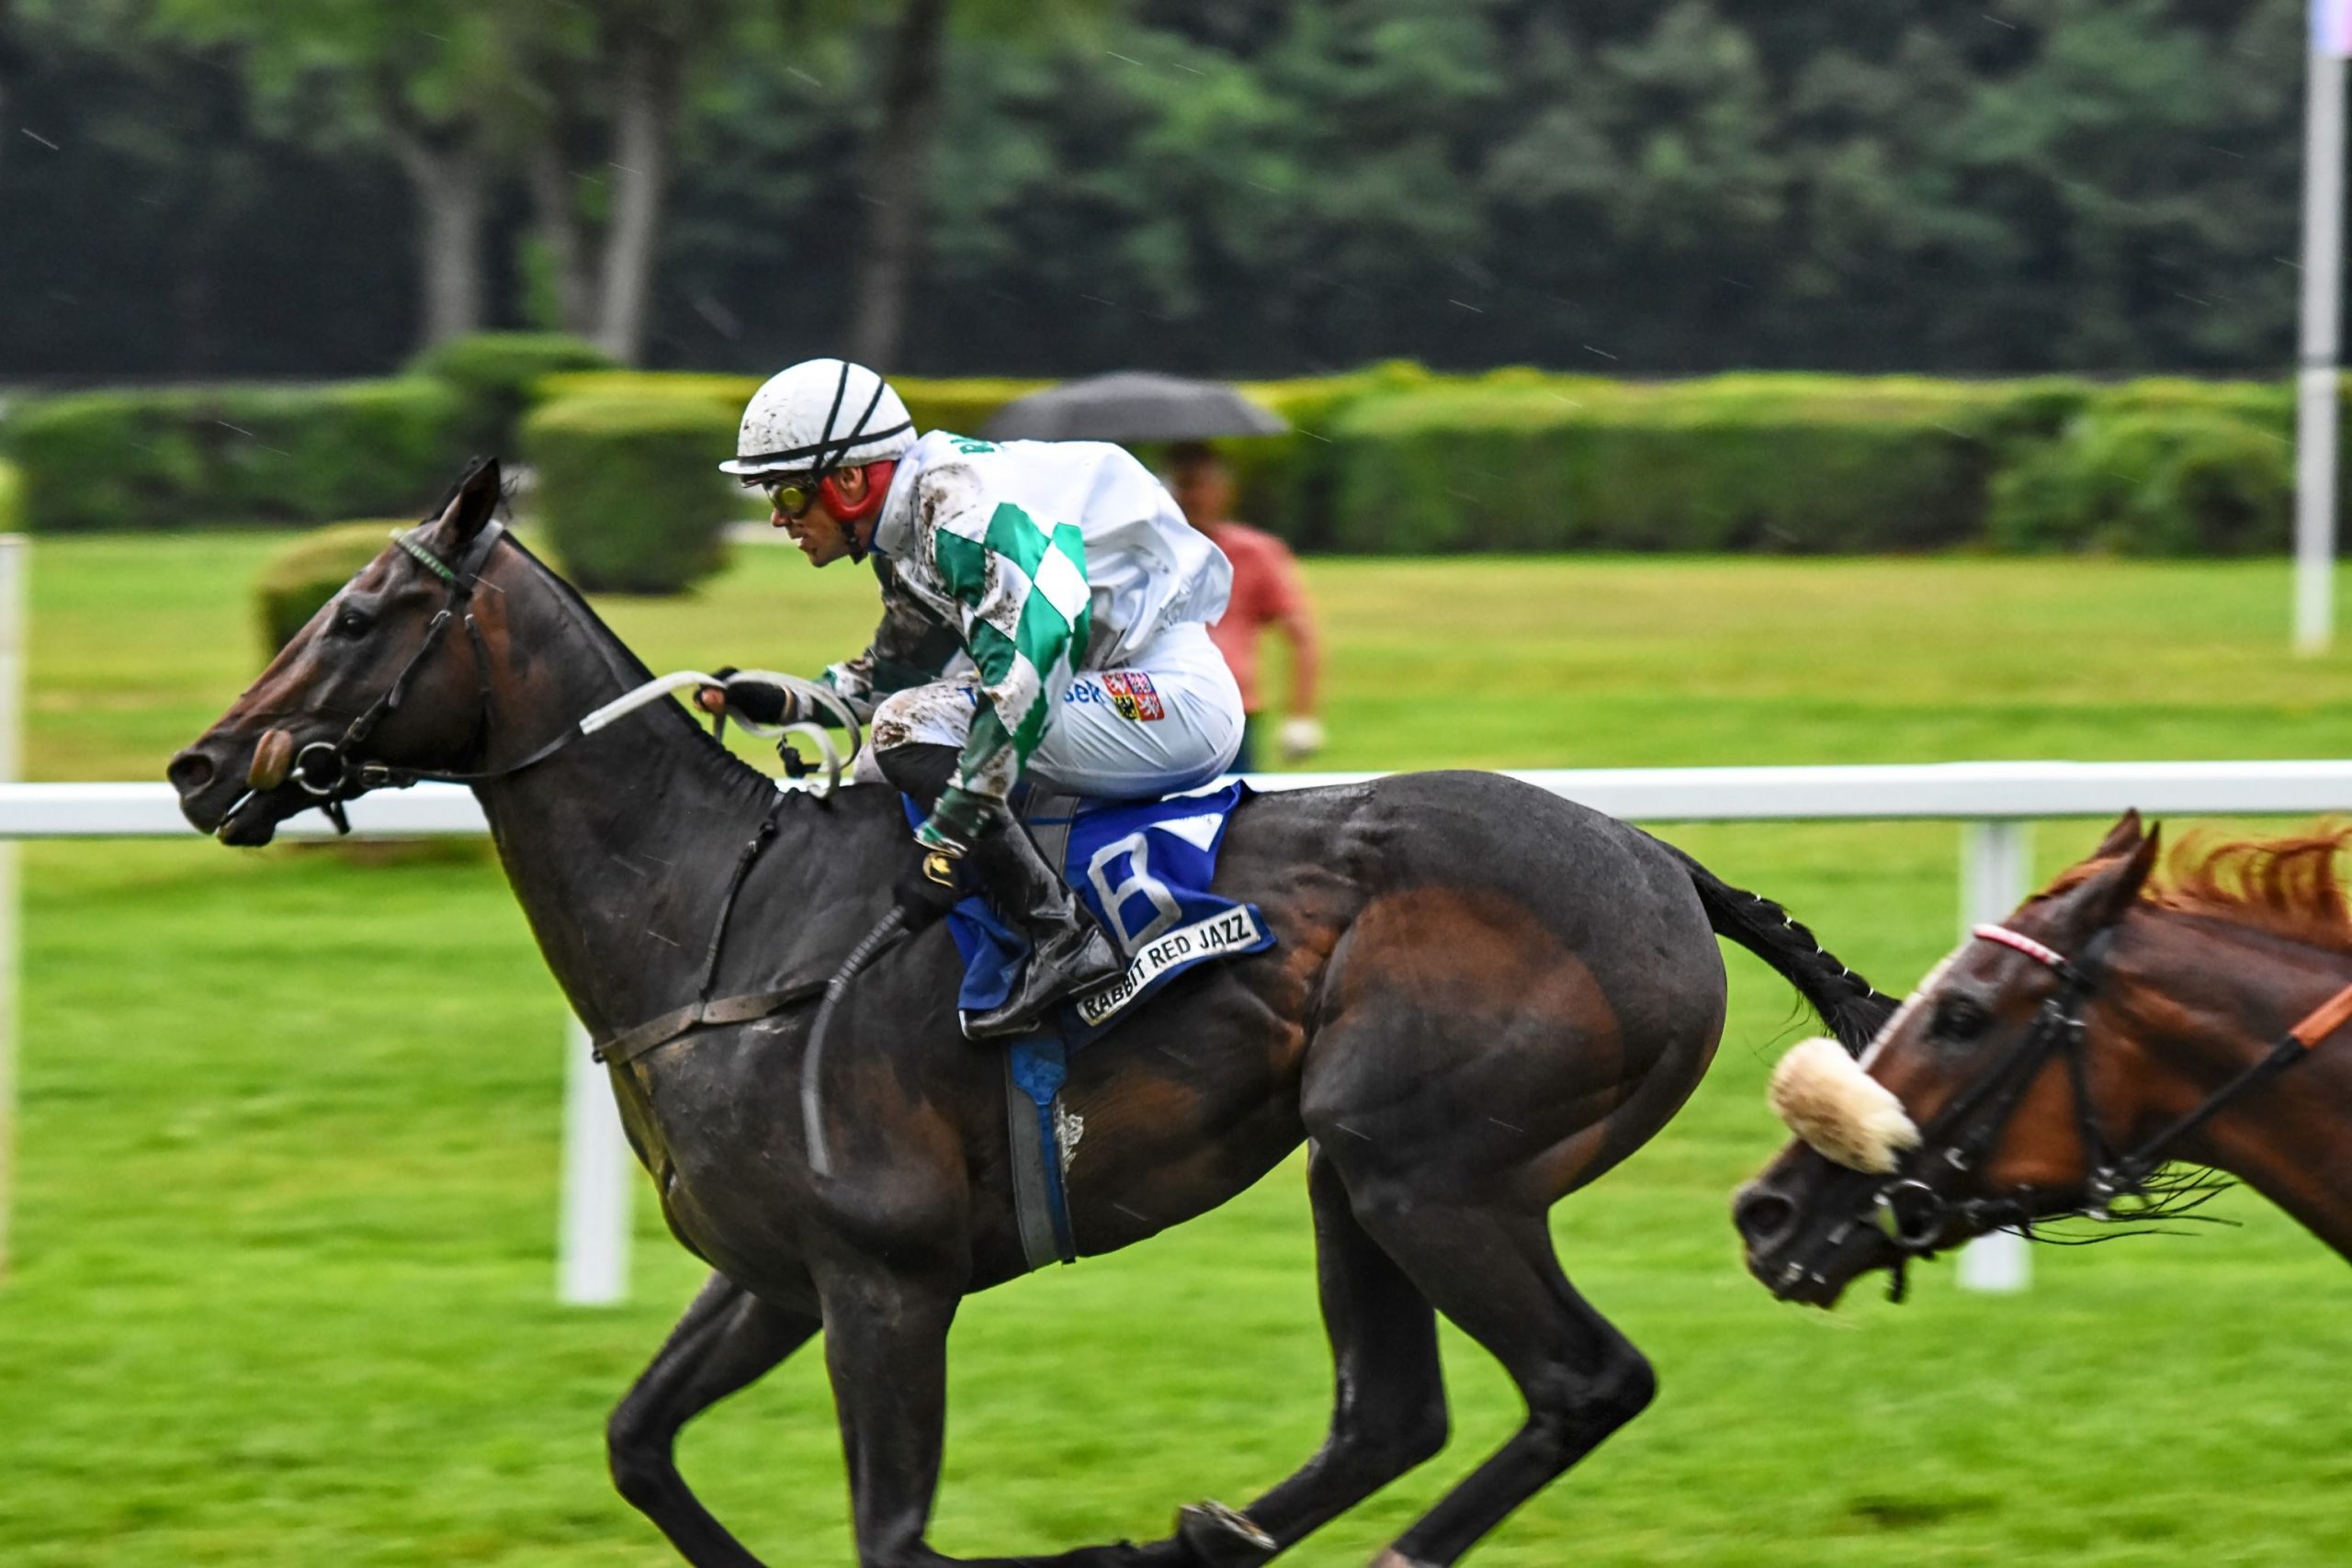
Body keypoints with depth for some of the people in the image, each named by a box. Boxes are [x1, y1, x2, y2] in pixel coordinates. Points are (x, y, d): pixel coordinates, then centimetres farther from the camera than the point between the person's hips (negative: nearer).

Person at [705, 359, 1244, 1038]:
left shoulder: (968, 512, -21)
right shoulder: (908, 530, 10)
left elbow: (1024, 677, -32)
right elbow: (902, 667, 27)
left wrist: (945, 838, -33)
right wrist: (788, 704, 11)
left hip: (1178, 702, -10)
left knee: (908, 729, -21)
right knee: (879, 777, 14)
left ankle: (1062, 938, -21)